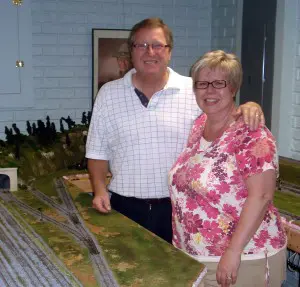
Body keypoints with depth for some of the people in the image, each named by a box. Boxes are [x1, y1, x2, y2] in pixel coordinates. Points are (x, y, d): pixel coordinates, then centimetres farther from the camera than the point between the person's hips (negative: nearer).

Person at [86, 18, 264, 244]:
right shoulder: (108, 94, 4)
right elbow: (98, 151, 8)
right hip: (125, 207, 1)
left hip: (179, 208, -1)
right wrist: (100, 190, -5)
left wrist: (249, 107, -22)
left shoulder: (195, 91, -3)